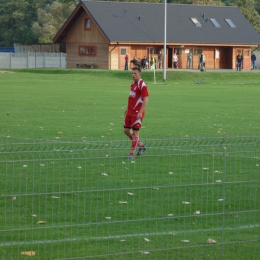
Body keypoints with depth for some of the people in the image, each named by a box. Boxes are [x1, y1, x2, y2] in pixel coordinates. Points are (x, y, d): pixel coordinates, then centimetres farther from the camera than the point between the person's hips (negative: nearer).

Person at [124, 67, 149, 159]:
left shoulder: (142, 85, -14)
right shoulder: (133, 84, 12)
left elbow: (145, 100, -18)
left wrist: (140, 112, -23)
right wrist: (127, 108, 20)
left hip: (137, 113, -9)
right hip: (130, 112, 9)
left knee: (135, 132, -3)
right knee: (126, 130, 11)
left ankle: (132, 153, 5)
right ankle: (141, 145, 25)